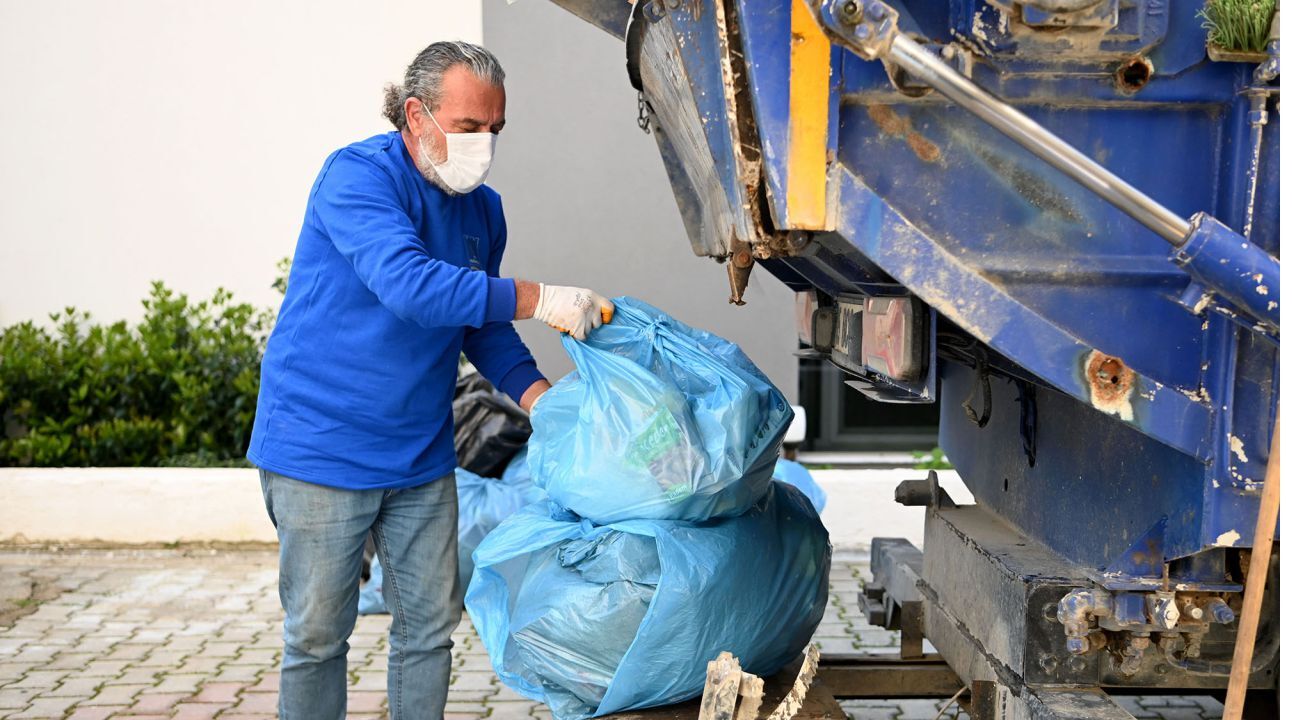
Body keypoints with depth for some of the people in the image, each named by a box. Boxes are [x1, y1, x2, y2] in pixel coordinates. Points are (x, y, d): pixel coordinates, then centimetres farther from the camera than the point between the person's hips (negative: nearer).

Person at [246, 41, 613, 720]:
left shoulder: (483, 210, 7)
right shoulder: (357, 174, -16)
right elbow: (409, 284, -32)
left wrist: (540, 397, -2)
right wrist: (540, 299, -33)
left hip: (421, 458, 7)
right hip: (323, 451, -6)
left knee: (430, 629, 11)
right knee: (317, 637, 2)